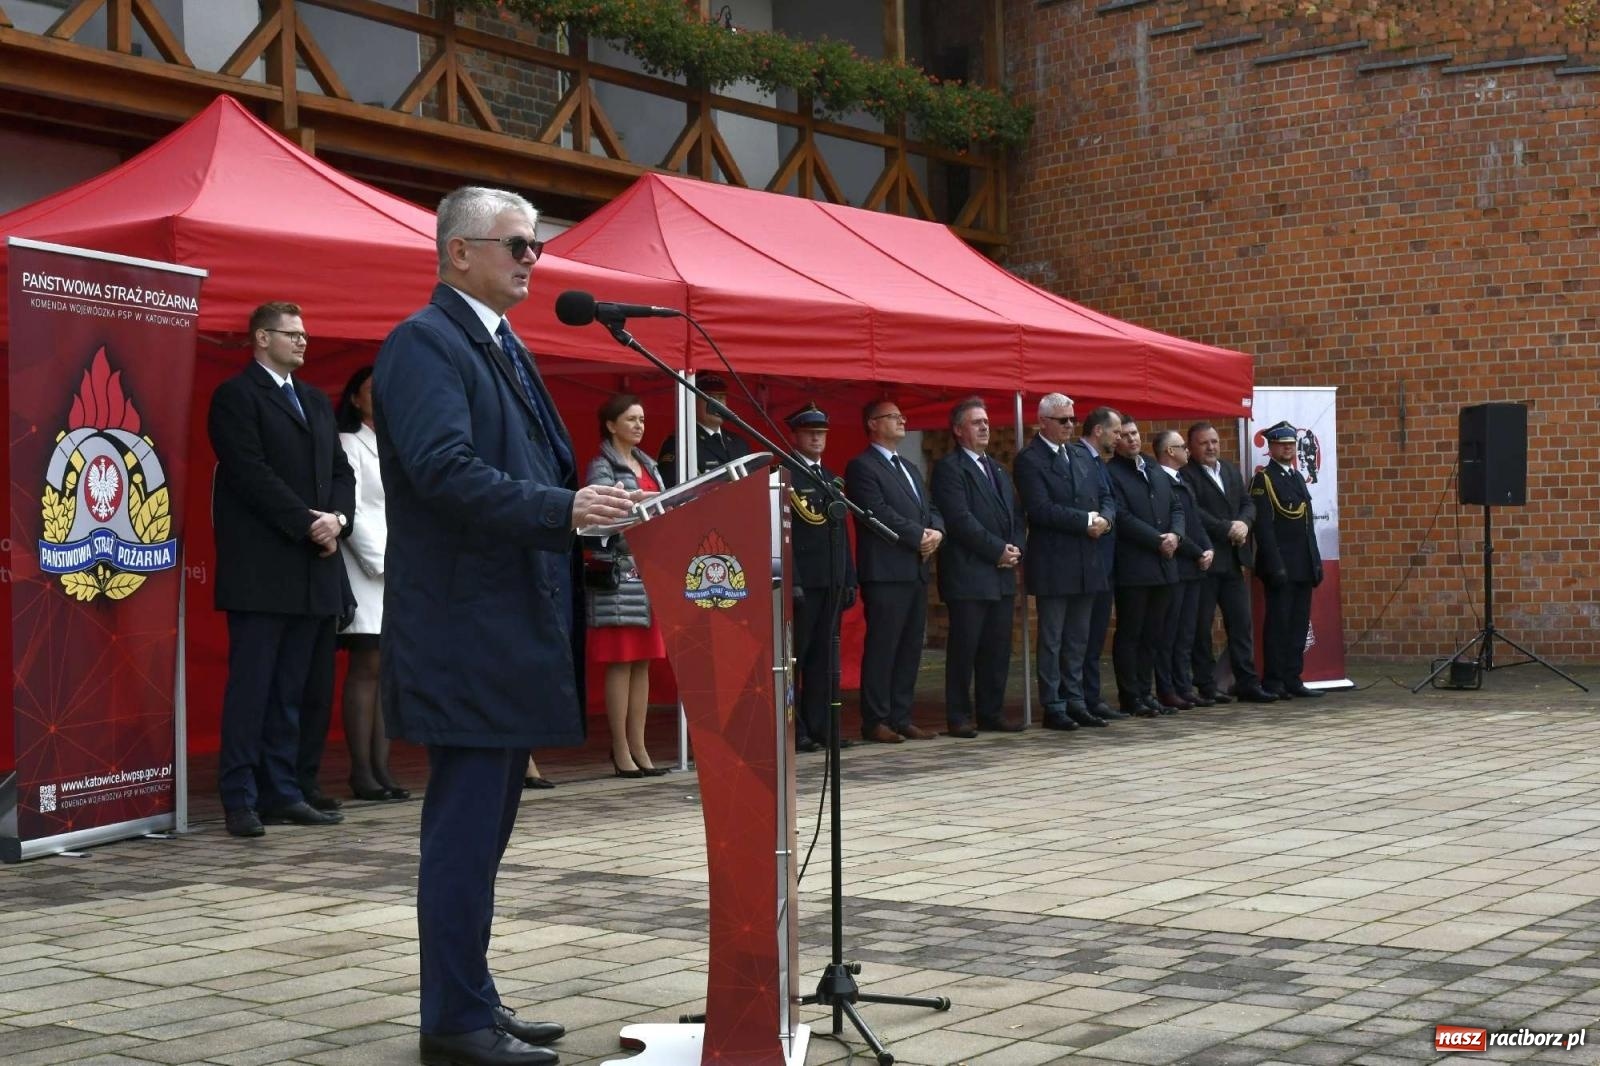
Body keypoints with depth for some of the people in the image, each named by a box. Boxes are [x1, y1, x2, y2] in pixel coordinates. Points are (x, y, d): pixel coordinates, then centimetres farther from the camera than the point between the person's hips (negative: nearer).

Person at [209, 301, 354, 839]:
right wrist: (308, 522, -14)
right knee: (251, 686, -5)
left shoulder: (316, 402, 21)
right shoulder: (236, 396, -2)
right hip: (261, 568, -7)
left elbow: (341, 471, 16)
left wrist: (337, 520, -3)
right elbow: (251, 474, -12)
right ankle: (240, 800, -2)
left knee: (291, 690, 8)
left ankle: (283, 793, 12)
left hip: (313, 570, 7)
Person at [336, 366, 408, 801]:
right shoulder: (349, 443, -1)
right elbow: (350, 509, -9)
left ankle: (381, 769, 4)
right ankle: (362, 773, -7)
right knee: (367, 669, -8)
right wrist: (382, 561, -11)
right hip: (367, 569, -7)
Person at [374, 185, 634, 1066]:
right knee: (465, 826, -4)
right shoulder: (425, 342, -10)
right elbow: (446, 471, -23)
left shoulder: (502, 348, 19)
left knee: (482, 822, 14)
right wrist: (563, 509, -26)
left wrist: (585, 511, 5)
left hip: (512, 628, 10)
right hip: (465, 632, -10)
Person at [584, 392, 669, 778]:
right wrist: (644, 500, -31)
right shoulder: (601, 467, -4)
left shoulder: (648, 466, 18)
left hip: (651, 570, 7)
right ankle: (621, 752, -4)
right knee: (620, 663, -6)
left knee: (643, 663, 6)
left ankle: (638, 747, 9)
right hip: (618, 571, -7)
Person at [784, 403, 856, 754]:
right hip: (802, 581, -8)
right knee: (794, 655, -3)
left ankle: (820, 727, 14)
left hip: (831, 581, 8)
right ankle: (793, 732, 1)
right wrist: (790, 581, -18)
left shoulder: (832, 479, 19)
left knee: (825, 657, 9)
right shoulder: (785, 476, -5)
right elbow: (780, 533, -12)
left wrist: (849, 579, 15)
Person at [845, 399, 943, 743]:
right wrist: (918, 536, -12)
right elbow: (879, 513, -14)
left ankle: (901, 717, 13)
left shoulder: (910, 469, 24)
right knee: (881, 647, -6)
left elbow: (931, 509, 19)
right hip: (885, 571, -8)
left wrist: (936, 531, -2)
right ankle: (876, 721, -1)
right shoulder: (862, 467, -4)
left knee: (910, 648, 8)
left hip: (916, 570, 8)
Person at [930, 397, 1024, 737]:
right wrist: (998, 550, -13)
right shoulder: (949, 468, -6)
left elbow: (1015, 514, 18)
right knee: (963, 648, -3)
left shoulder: (997, 468, 20)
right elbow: (960, 520, -15)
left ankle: (991, 712, 15)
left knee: (998, 648, 8)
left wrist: (1014, 549, 0)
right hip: (967, 575, -8)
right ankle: (959, 717, 3)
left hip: (1002, 574, 8)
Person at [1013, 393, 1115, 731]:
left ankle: (1075, 703, 17)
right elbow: (1041, 509, -17)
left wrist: (1104, 518, -8)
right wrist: (1086, 521, -18)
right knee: (1052, 640, 1)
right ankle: (1053, 707, 6)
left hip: (1087, 562, 7)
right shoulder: (1029, 460, -8)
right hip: (1053, 563, -7)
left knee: (1078, 640, 11)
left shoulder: (1084, 456, 15)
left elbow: (1107, 496, 14)